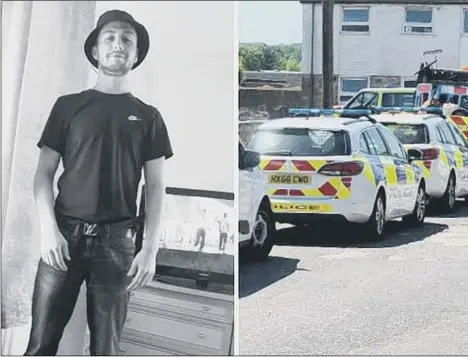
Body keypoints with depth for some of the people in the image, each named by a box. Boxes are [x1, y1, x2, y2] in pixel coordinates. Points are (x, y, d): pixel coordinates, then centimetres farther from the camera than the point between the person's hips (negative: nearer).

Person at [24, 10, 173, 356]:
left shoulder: (148, 116, 11)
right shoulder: (68, 105, 9)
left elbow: (155, 187, 8)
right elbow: (44, 173, 7)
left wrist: (150, 248, -3)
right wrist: (49, 230, -7)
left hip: (117, 241, 0)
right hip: (65, 235, 0)